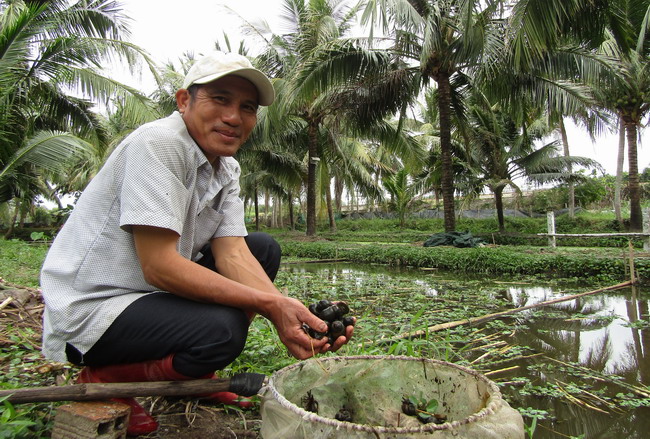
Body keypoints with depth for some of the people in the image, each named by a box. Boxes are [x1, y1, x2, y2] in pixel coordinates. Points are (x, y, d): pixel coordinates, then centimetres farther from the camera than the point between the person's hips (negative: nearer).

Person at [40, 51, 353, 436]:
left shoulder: (228, 170, 3)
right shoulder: (158, 144, -22)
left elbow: (232, 253, -8)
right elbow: (158, 265, -29)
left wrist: (291, 311, -25)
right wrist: (268, 303, -30)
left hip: (153, 291, 9)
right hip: (89, 309, -8)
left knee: (264, 248, 4)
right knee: (222, 328, -30)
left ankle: (195, 377, 10)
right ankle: (104, 379, 0)